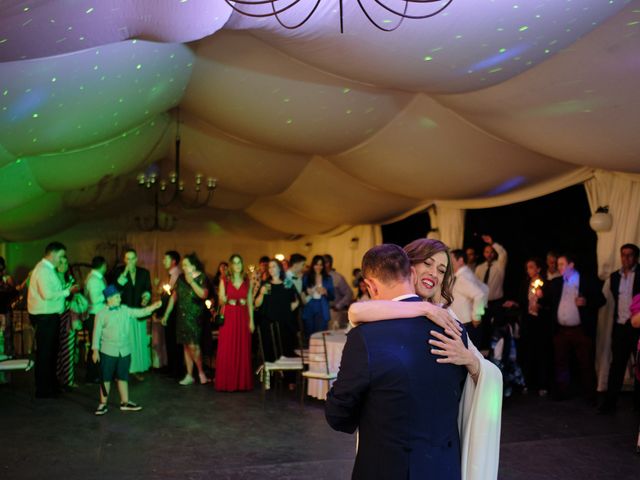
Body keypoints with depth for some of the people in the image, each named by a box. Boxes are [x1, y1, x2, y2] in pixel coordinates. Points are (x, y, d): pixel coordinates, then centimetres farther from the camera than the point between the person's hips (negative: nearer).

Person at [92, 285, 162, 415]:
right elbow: (97, 333, -6)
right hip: (108, 352, -4)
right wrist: (95, 350, -6)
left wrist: (153, 306, -8)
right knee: (105, 378, 5)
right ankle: (103, 404, 16)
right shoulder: (101, 314, -8)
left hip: (124, 351, 4)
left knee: (123, 377, 13)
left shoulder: (125, 310, 4)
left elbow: (140, 312, 4)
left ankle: (125, 402, 22)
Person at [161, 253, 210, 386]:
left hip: (195, 318, -5)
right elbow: (174, 296, 12)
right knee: (186, 346, 7)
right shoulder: (181, 278, 8)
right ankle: (189, 376, 14)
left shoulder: (201, 278, -7)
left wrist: (191, 282, -26)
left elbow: (204, 294, -24)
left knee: (193, 345, -12)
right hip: (182, 317, 5)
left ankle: (201, 372, 7)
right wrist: (166, 315, 12)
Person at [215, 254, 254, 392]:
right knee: (227, 350, -3)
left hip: (243, 318, 2)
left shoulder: (247, 281, 8)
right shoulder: (224, 281, 3)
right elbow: (221, 301, 2)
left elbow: (250, 302, 8)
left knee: (243, 350, 2)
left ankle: (242, 382, 9)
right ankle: (226, 382, 4)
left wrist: (251, 320, 1)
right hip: (228, 317, -2)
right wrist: (226, 300, -21)